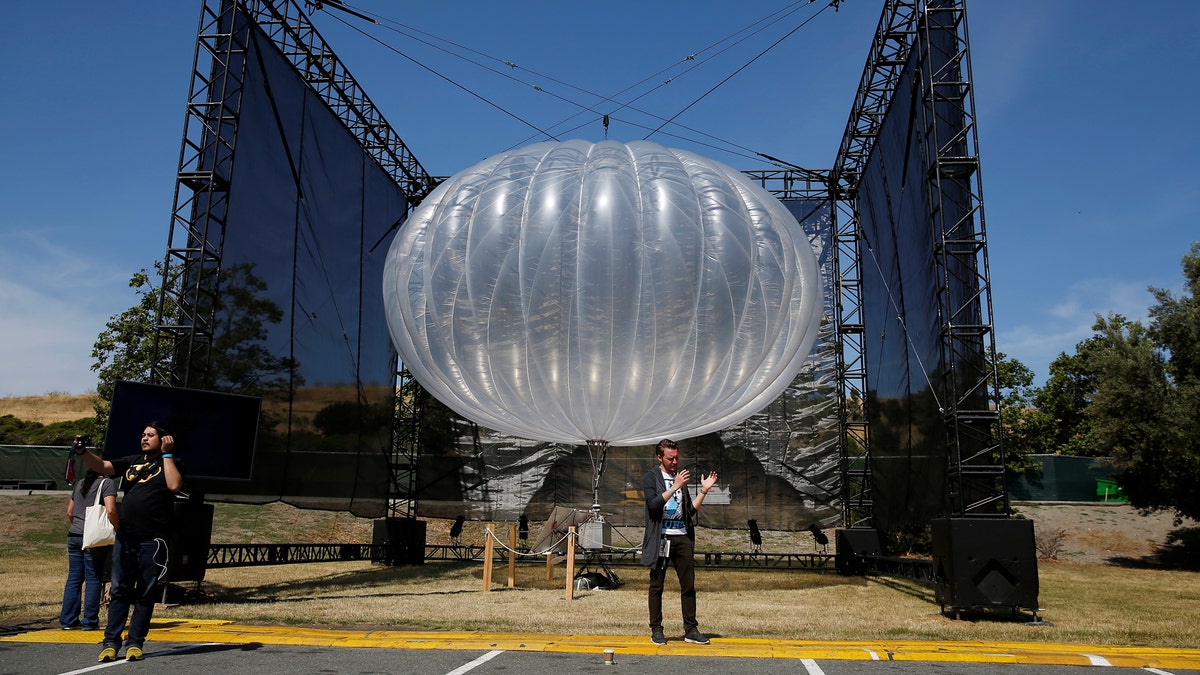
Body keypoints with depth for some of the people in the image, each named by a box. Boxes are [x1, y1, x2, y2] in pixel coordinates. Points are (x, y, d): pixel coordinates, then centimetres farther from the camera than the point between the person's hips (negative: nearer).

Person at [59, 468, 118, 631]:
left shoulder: (79, 484, 16)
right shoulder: (107, 483, -7)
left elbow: (69, 512, 21)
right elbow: (110, 511, -18)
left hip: (74, 536, 7)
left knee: (74, 578, 11)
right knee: (93, 579, 0)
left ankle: (67, 620, 14)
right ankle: (90, 621, 3)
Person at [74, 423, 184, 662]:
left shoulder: (171, 463, 4)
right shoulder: (132, 461, 16)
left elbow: (174, 485, -14)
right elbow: (103, 466, 6)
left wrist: (166, 454, -9)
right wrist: (83, 452, -11)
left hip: (152, 540, -4)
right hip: (124, 537, 4)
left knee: (146, 594, 2)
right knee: (119, 590, 6)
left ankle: (135, 642, 9)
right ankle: (111, 642, 11)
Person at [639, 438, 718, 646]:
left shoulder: (680, 476, 15)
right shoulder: (651, 477, 0)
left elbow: (690, 510, 15)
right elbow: (654, 504, -17)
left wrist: (704, 491, 5)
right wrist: (675, 487, -21)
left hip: (682, 537, 5)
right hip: (660, 538, -5)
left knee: (689, 585, 5)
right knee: (657, 586, 3)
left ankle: (691, 630, 13)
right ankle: (656, 630, 12)